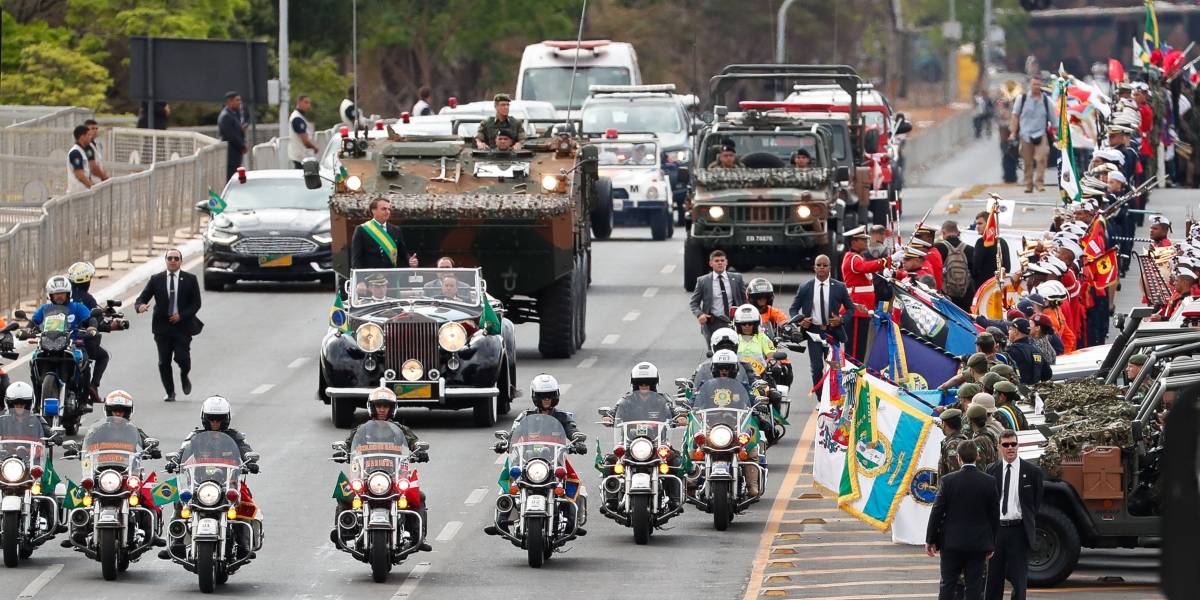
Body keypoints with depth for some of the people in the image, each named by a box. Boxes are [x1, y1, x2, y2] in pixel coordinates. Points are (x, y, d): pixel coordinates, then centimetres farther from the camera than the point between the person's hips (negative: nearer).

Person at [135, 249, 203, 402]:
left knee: (182, 358, -13)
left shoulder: (190, 280, 4)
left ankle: (184, 376, 21)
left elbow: (196, 303, 2)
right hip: (162, 326, 2)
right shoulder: (156, 280, 7)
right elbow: (142, 298, 3)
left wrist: (182, 315, -12)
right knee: (164, 362, 0)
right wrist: (140, 305, -22)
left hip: (182, 325, -1)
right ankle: (170, 393, 14)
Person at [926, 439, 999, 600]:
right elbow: (995, 514, 0)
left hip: (951, 543, -1)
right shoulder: (989, 482, -5)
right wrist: (992, 544, 10)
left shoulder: (948, 481, -9)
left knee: (947, 586, 8)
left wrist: (930, 540, 4)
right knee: (974, 587, 5)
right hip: (978, 544, 1)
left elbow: (937, 511, -6)